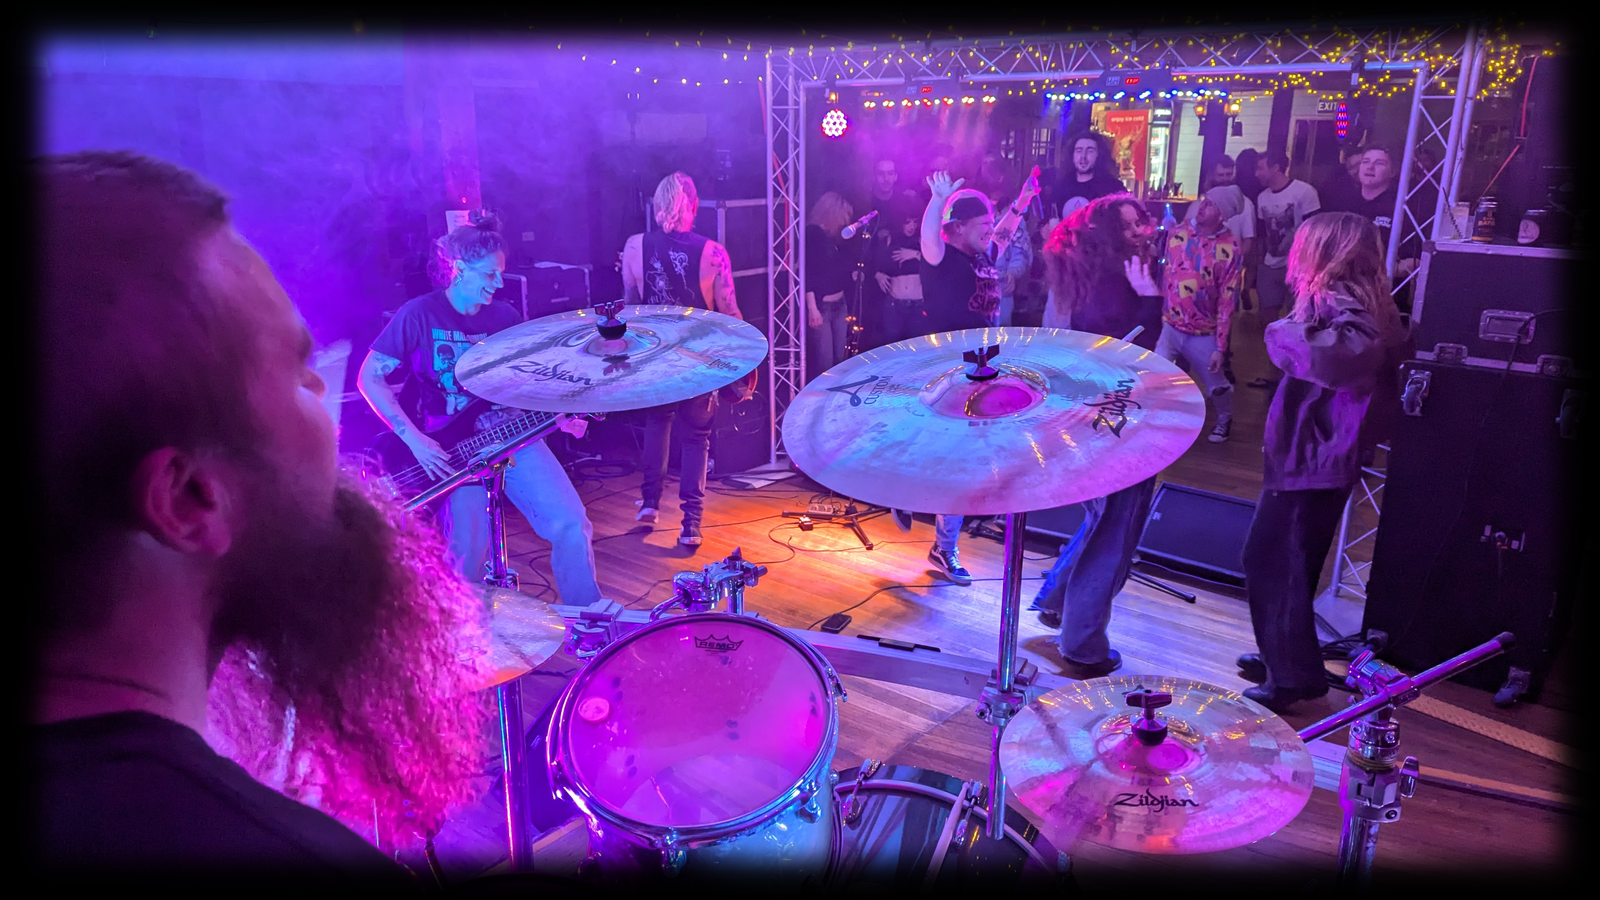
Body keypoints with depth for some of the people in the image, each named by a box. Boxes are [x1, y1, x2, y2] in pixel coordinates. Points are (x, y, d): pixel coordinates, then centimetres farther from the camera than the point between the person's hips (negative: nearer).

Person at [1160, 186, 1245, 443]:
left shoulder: (1231, 249, -13)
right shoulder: (1178, 233, -3)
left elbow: (1227, 300, -11)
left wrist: (1220, 346, -12)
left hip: (1203, 334, -2)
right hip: (1169, 327, 2)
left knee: (1215, 385, 15)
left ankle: (1225, 418, 45)